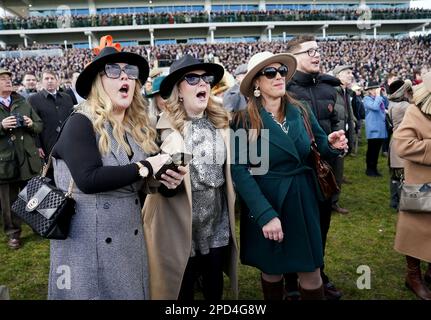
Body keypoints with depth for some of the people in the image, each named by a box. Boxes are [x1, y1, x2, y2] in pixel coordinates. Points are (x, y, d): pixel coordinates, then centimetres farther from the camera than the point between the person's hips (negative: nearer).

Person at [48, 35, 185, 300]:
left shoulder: (138, 126, 7)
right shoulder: (81, 123, -14)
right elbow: (88, 179, -28)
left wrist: (164, 178, -10)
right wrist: (145, 168, -23)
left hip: (130, 235, 7)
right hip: (87, 240, -6)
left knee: (132, 293, 18)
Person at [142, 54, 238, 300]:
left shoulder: (221, 121, 3)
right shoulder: (166, 127, -11)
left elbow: (229, 169, 10)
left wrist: (231, 212, 8)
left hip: (218, 226, 4)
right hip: (182, 226, -4)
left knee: (215, 288, 20)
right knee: (183, 290, 14)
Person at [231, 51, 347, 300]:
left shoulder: (301, 112, -1)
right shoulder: (244, 120, -12)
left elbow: (319, 148, 6)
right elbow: (239, 170, -17)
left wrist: (332, 145, -18)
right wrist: (265, 214, -23)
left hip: (303, 201, 3)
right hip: (265, 203, -2)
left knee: (311, 272, 10)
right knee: (271, 270, 16)